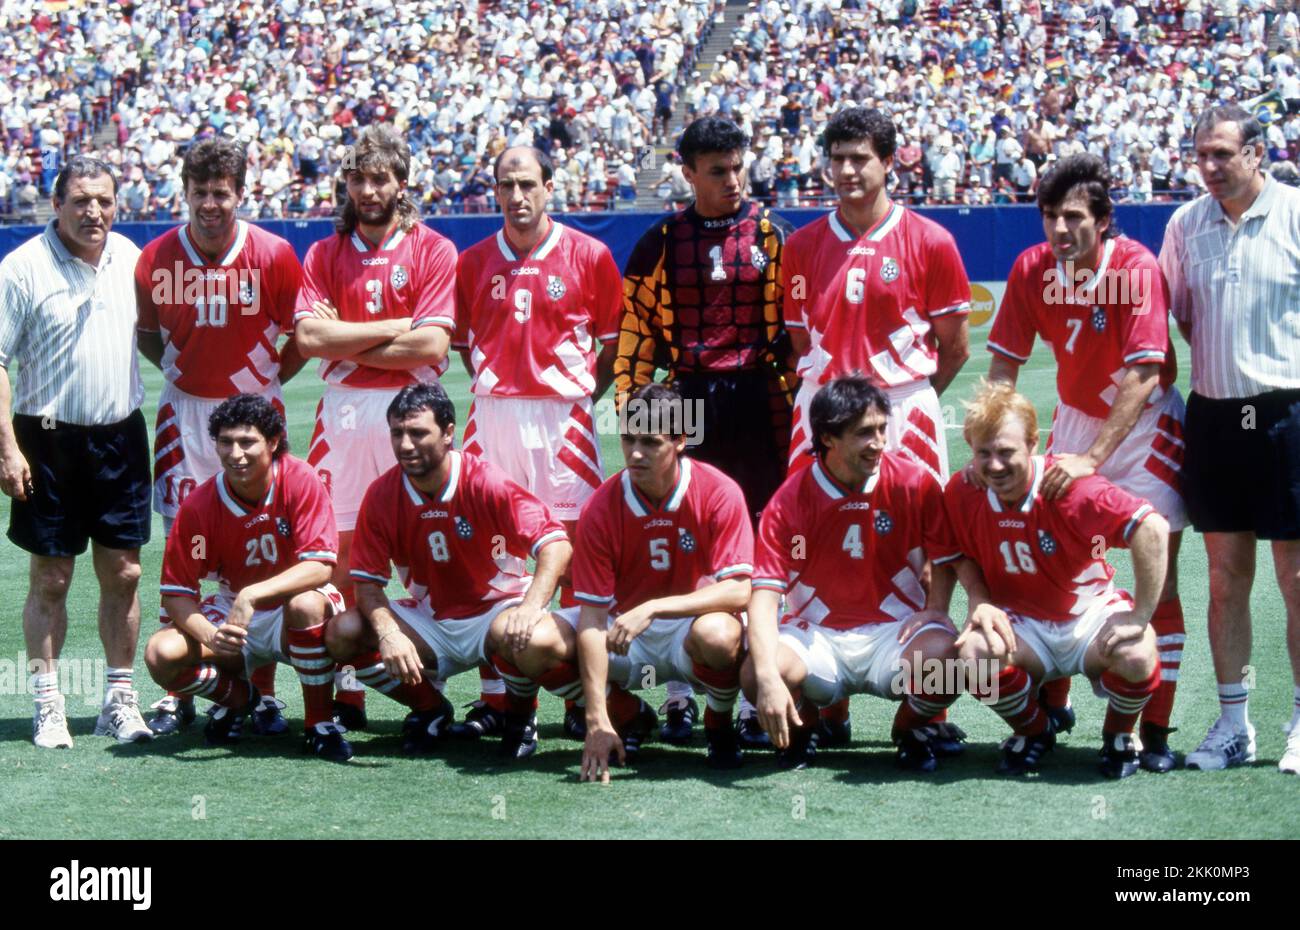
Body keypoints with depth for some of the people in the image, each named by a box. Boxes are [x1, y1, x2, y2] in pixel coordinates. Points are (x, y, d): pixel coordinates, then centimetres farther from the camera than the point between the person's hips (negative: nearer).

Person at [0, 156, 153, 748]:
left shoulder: (129, 257, 6)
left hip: (120, 437, 4)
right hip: (49, 438, -4)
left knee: (123, 573, 5)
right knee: (50, 578, 2)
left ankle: (120, 700, 15)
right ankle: (47, 705, 10)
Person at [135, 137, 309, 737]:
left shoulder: (272, 256, -7)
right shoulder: (156, 258, -2)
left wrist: (268, 381, -1)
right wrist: (177, 367, 3)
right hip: (184, 412, 2)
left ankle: (263, 692, 8)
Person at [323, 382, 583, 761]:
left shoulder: (484, 482, -17)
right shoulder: (381, 496, -7)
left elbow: (555, 544, -23)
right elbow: (367, 582, -7)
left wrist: (531, 606, -41)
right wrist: (388, 634, -28)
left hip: (497, 612, -4)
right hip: (429, 623, 4)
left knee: (538, 641, -38)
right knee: (343, 634, -19)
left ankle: (520, 713, 1)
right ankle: (429, 710, 7)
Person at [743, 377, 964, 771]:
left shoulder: (914, 483, -7)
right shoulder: (789, 502, -11)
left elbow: (945, 554, 10)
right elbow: (765, 595, -17)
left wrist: (935, 607, -10)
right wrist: (768, 677, -31)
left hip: (895, 630, 1)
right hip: (815, 635, 0)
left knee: (946, 659, -33)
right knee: (755, 673, -31)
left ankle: (912, 726, 5)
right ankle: (801, 725, 8)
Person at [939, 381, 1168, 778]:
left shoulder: (1068, 486, -25)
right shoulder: (961, 493, -12)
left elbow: (1153, 529, -31)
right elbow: (961, 556, 6)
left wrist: (1140, 617, -30)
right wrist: (979, 602, -16)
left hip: (1090, 613, -2)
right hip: (1019, 624, 2)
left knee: (1136, 656, -34)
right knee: (974, 653, -31)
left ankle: (1118, 735, 4)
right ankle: (1033, 731, 4)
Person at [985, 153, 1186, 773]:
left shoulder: (1136, 269, -24)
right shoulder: (1031, 269, -11)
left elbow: (1143, 376, -29)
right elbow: (1004, 365, -4)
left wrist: (1090, 459, -35)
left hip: (1146, 424, -4)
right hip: (1076, 417, 4)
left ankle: (1155, 728, -1)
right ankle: (1053, 702, 17)